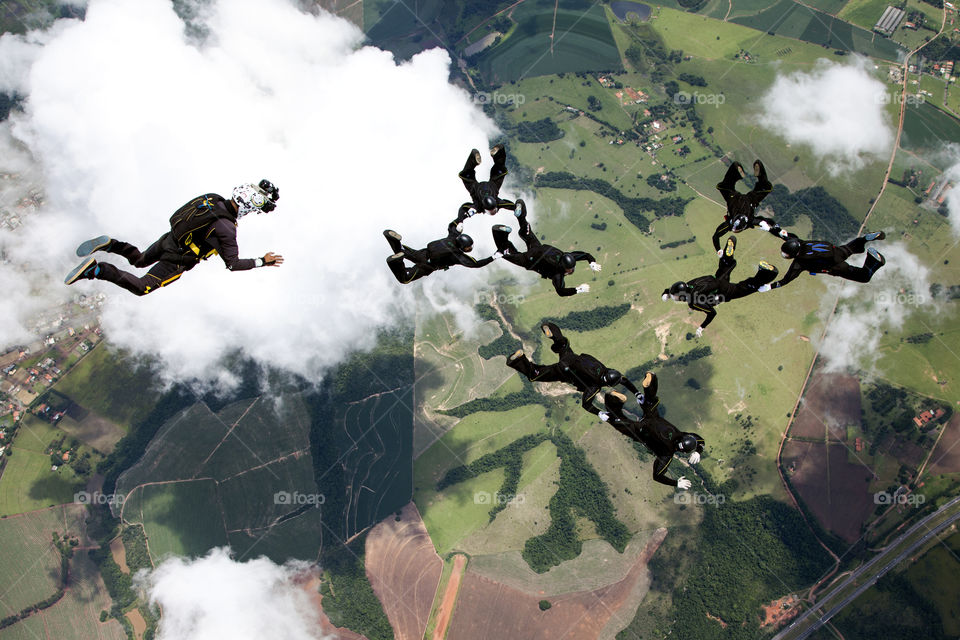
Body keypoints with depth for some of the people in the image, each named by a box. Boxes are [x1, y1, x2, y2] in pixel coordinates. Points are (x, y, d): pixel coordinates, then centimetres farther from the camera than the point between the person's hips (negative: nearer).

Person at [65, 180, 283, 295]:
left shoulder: (211, 198, -1)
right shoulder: (227, 228, -24)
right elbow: (233, 264, -19)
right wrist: (262, 262, -11)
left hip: (168, 239, 8)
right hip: (177, 260, -7)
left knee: (139, 260, 33)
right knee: (141, 287, 2)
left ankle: (109, 244, 6)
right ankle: (95, 270, -13)